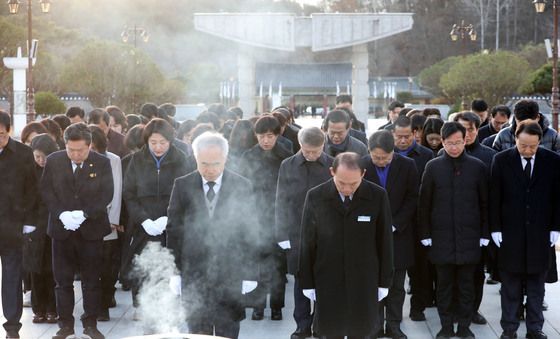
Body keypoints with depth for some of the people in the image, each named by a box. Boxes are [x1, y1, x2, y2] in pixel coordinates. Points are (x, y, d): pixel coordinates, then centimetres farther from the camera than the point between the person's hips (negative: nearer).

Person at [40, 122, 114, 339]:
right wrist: (61, 214, -15)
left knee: (91, 280, 7)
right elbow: (46, 190, -1)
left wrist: (84, 214, -18)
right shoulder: (53, 161, 0)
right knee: (63, 280, 7)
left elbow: (106, 194, -7)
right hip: (62, 229, 1)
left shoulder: (102, 163, -4)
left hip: (91, 229, -1)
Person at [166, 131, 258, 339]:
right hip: (194, 273, 1)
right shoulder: (182, 186, 1)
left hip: (230, 274, -1)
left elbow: (250, 232, 1)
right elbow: (174, 230, 3)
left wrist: (249, 273, -1)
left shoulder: (241, 186, -1)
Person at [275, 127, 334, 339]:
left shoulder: (333, 166, -1)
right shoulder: (288, 166, 2)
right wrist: (282, 235, -2)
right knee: (301, 281, 7)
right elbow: (281, 203, 3)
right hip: (297, 234, 1)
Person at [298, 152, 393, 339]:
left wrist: (384, 281, 3)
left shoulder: (378, 196, -7)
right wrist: (307, 282, 2)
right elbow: (307, 242, 0)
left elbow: (384, 240, 0)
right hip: (328, 280, 0)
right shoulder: (315, 197, -6)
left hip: (364, 281, 0)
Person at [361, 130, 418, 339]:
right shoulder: (361, 166, -8)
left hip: (399, 234, 1)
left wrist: (395, 225, -9)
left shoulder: (407, 166, -4)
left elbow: (412, 198, -1)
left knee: (397, 285, 6)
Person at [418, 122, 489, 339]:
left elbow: (485, 203, 5)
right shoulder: (433, 167, 1)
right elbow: (424, 203, 4)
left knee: (467, 284, 6)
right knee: (444, 284, 6)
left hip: (469, 237, 0)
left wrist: (485, 234, 2)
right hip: (441, 237, 0)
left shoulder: (477, 167, 1)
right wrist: (425, 234, 1)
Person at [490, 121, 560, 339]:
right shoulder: (501, 160, -3)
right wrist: (495, 228, -3)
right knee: (510, 286, 6)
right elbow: (494, 197, 0)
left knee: (536, 285, 8)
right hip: (510, 233, -1)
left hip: (540, 234, 1)